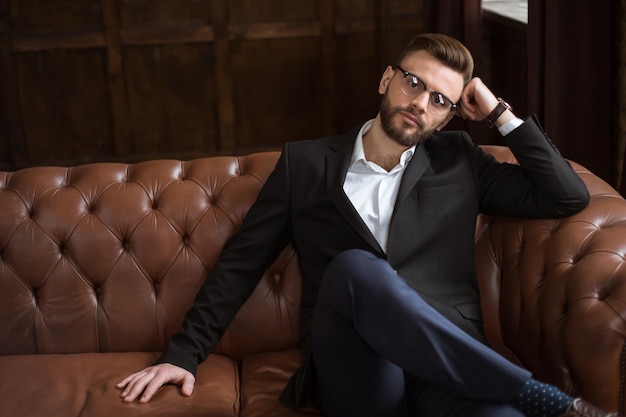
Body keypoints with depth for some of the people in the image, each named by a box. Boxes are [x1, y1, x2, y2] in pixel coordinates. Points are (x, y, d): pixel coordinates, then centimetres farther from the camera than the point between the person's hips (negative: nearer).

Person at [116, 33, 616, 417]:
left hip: (451, 366, -2)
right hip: (356, 377, 2)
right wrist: (183, 354, 9)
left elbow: (569, 197, 16)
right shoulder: (305, 162, 16)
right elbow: (241, 262, 17)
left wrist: (500, 113, 14)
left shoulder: (457, 160, 20)